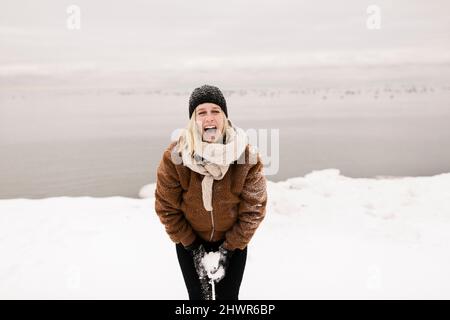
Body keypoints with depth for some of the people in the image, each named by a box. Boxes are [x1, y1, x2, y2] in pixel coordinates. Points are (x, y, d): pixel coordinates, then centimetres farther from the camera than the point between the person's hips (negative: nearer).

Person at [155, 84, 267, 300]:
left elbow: (253, 208, -14)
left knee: (228, 297, 11)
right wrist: (193, 248, -10)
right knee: (198, 296, 12)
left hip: (233, 241, 0)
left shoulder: (247, 155, -23)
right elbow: (166, 208, -12)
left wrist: (228, 249, -12)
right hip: (190, 241, 0)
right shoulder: (174, 155, -23)